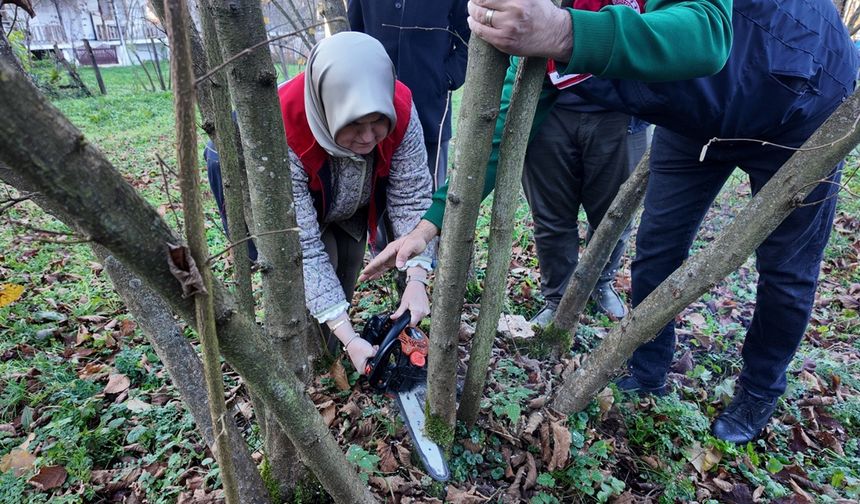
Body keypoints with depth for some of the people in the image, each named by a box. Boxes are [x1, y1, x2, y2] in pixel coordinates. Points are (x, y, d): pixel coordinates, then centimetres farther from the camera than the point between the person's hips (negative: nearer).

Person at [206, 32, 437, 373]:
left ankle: (332, 346, 29)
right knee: (322, 260, -22)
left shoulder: (400, 109, -34)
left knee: (349, 261, 1)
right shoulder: (284, 132, -43)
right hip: (295, 208, -3)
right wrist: (350, 339, -42)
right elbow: (300, 246, -41)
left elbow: (412, 197, -29)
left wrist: (416, 280, -41)